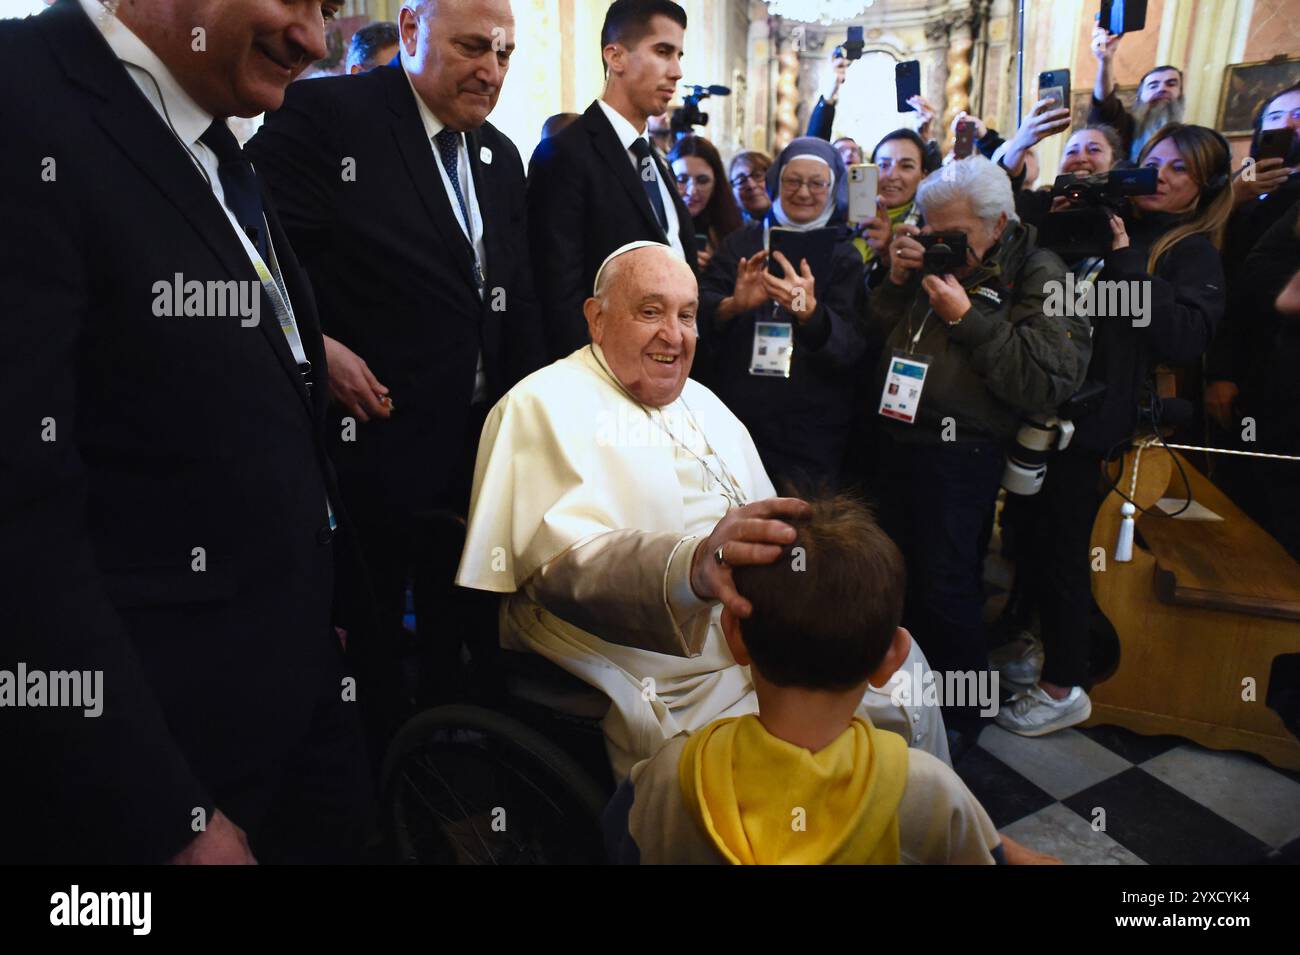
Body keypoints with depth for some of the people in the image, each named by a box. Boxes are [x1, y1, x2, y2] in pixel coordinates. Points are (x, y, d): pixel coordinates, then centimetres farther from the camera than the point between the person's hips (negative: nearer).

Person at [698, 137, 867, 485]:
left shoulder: (845, 257, 3)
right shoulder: (743, 242, 7)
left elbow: (852, 348, -11)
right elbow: (700, 310, -4)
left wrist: (809, 310, -31)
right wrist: (734, 305, -27)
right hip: (734, 420, 1)